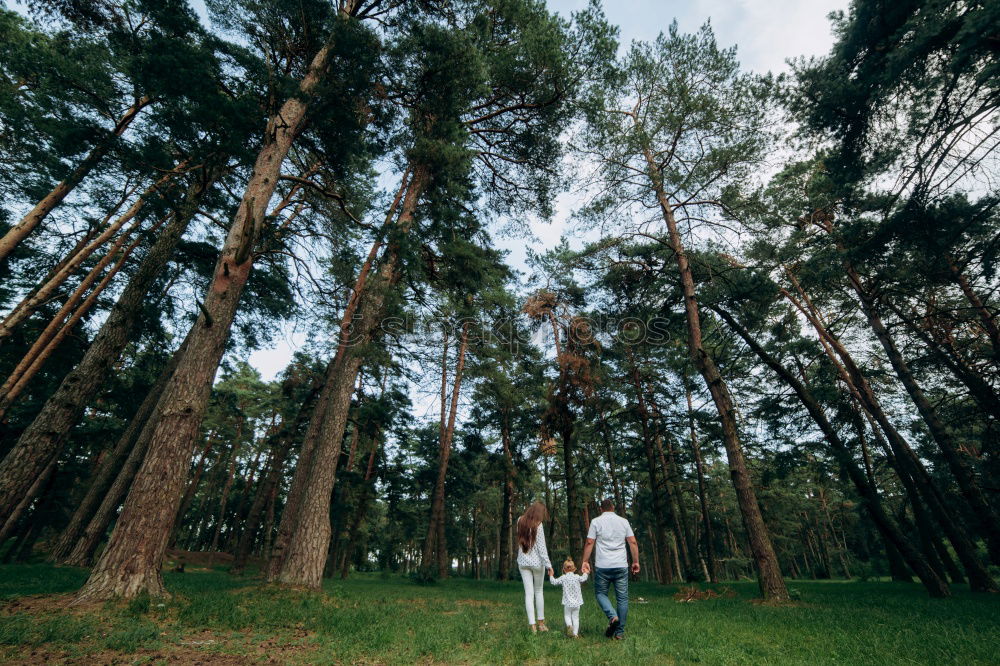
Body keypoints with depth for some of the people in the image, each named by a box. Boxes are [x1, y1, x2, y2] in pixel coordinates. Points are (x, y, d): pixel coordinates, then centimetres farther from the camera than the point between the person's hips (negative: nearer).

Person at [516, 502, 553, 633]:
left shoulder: (520, 521, -1)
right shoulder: (538, 525, -15)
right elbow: (542, 547, -15)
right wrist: (548, 565, -10)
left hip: (523, 562, 3)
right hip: (537, 562, -3)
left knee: (529, 593, 6)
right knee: (539, 591, 15)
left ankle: (532, 625, 4)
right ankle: (540, 623, 24)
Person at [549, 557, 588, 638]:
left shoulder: (563, 578, -7)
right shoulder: (577, 577, -3)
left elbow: (554, 582, 2)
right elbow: (583, 579, 16)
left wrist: (551, 576, 20)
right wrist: (585, 573, 35)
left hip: (567, 602, -2)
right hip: (576, 602, 2)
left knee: (567, 616, 12)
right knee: (575, 617, 12)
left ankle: (569, 625, -15)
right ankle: (575, 633, 7)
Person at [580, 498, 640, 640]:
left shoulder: (596, 521, 0)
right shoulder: (624, 521, 8)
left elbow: (589, 543, -3)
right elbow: (633, 542, 4)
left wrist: (585, 561, 3)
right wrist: (636, 561, 12)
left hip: (602, 566, -2)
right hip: (621, 565, 2)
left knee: (600, 593, 13)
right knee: (622, 598, 10)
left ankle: (612, 616, -10)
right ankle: (620, 632, 12)